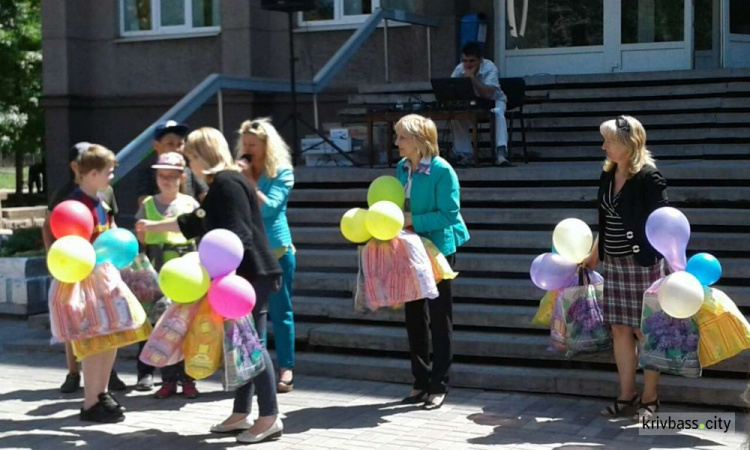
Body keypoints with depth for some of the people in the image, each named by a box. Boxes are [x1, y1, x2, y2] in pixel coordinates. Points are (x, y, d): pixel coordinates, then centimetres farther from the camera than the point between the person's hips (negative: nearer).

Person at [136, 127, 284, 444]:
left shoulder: (227, 183, -13)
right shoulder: (219, 186, 19)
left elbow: (237, 235, -23)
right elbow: (193, 224, 32)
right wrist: (153, 226, 41)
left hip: (251, 273, -10)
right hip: (242, 274, 10)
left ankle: (270, 418, -4)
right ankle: (241, 414, 19)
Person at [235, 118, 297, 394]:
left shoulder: (282, 172, -4)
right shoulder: (243, 172, 10)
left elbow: (268, 207, -15)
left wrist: (248, 180, -14)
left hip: (276, 250, -4)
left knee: (280, 310, 1)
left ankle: (286, 369, 6)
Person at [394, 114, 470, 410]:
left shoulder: (442, 170, -18)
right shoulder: (402, 167, 4)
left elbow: (448, 214, -20)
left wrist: (412, 220, -24)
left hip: (438, 249, -7)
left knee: (439, 318, 2)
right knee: (414, 316, 12)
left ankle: (439, 386, 10)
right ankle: (421, 382, 22)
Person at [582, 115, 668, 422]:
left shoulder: (649, 177, -13)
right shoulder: (607, 175, 8)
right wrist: (594, 255, 23)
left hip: (643, 264, -7)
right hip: (614, 263, 7)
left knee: (645, 332, 1)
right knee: (620, 329, 8)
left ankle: (650, 400, 13)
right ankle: (626, 397, 17)